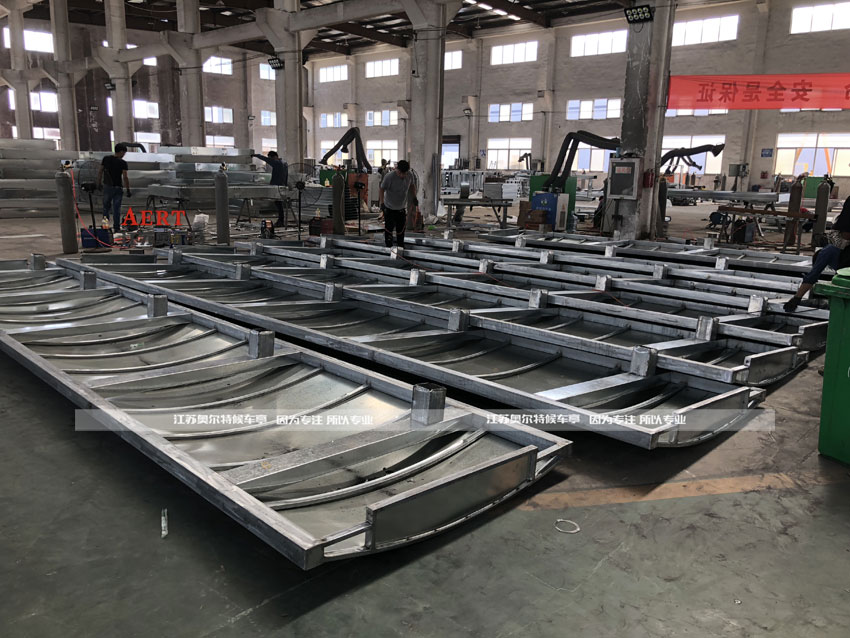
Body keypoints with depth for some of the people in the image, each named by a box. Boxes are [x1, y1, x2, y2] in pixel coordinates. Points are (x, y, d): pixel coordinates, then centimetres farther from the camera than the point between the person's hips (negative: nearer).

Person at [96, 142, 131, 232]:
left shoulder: (106, 159, 2)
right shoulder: (123, 163, -10)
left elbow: (100, 171, 5)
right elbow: (125, 177, -14)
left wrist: (99, 183, 15)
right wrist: (128, 190, -9)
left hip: (107, 186, 3)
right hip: (117, 188, -3)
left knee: (106, 207, 15)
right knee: (116, 208, 3)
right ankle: (116, 227, 5)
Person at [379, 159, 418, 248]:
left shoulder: (410, 175, -13)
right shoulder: (389, 176, -26)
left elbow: (412, 185, 9)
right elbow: (382, 189, -15)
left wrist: (414, 198, 4)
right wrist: (381, 203, -23)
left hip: (402, 208, 3)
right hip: (389, 208, -3)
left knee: (401, 230, 13)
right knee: (389, 228, 7)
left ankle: (400, 246, 31)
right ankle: (389, 246, 25)